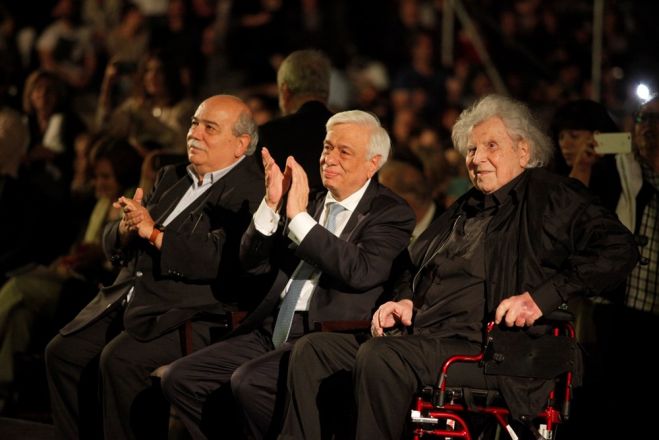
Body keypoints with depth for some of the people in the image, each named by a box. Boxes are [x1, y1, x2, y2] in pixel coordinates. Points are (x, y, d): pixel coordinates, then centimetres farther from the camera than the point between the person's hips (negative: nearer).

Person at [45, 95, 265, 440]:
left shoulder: (248, 192, -7)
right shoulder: (171, 179, 19)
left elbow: (219, 260, -23)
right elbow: (112, 245, 17)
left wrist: (153, 233, -21)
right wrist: (127, 227, -7)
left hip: (187, 313, -9)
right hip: (129, 301, 9)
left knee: (120, 360, -28)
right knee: (62, 352, -4)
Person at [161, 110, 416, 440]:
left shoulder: (391, 213, -1)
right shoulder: (312, 202, 18)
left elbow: (361, 272, -19)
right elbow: (253, 262, 13)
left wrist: (299, 216, -18)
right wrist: (271, 205, -4)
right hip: (272, 332, 7)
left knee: (249, 382, -31)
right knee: (179, 378, -7)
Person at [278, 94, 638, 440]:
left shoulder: (552, 198, 5)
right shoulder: (464, 210, 28)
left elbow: (617, 249, -9)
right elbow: (416, 266, 41)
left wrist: (541, 297, -18)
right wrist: (405, 300, 16)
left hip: (480, 346, -8)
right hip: (416, 334, 8)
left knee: (378, 356, -34)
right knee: (311, 350, -10)